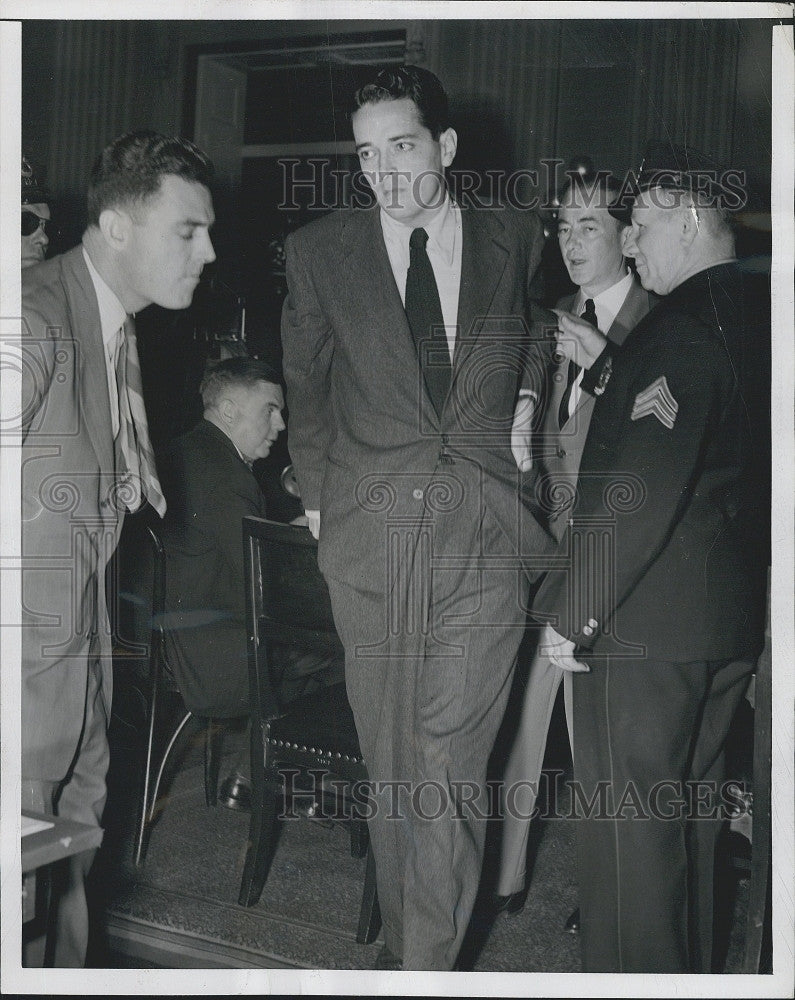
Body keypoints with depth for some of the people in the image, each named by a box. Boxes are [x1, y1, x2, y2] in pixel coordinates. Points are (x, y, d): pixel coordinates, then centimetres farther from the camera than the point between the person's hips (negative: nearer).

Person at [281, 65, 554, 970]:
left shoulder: (515, 240, 5)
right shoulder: (318, 251, 5)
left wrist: (525, 431, 9)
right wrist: (318, 497, 13)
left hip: (485, 532, -1)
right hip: (369, 534, 1)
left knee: (450, 768, -5)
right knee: (389, 766, 10)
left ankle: (426, 965, 8)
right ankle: (401, 943, 28)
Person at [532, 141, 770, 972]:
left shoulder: (680, 327, -18)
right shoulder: (751, 320, 10)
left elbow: (637, 492, -24)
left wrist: (573, 613, -17)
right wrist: (605, 369, 16)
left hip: (644, 624, -9)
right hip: (730, 619, 10)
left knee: (625, 827, 1)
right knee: (688, 814, 21)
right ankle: (688, 971, 35)